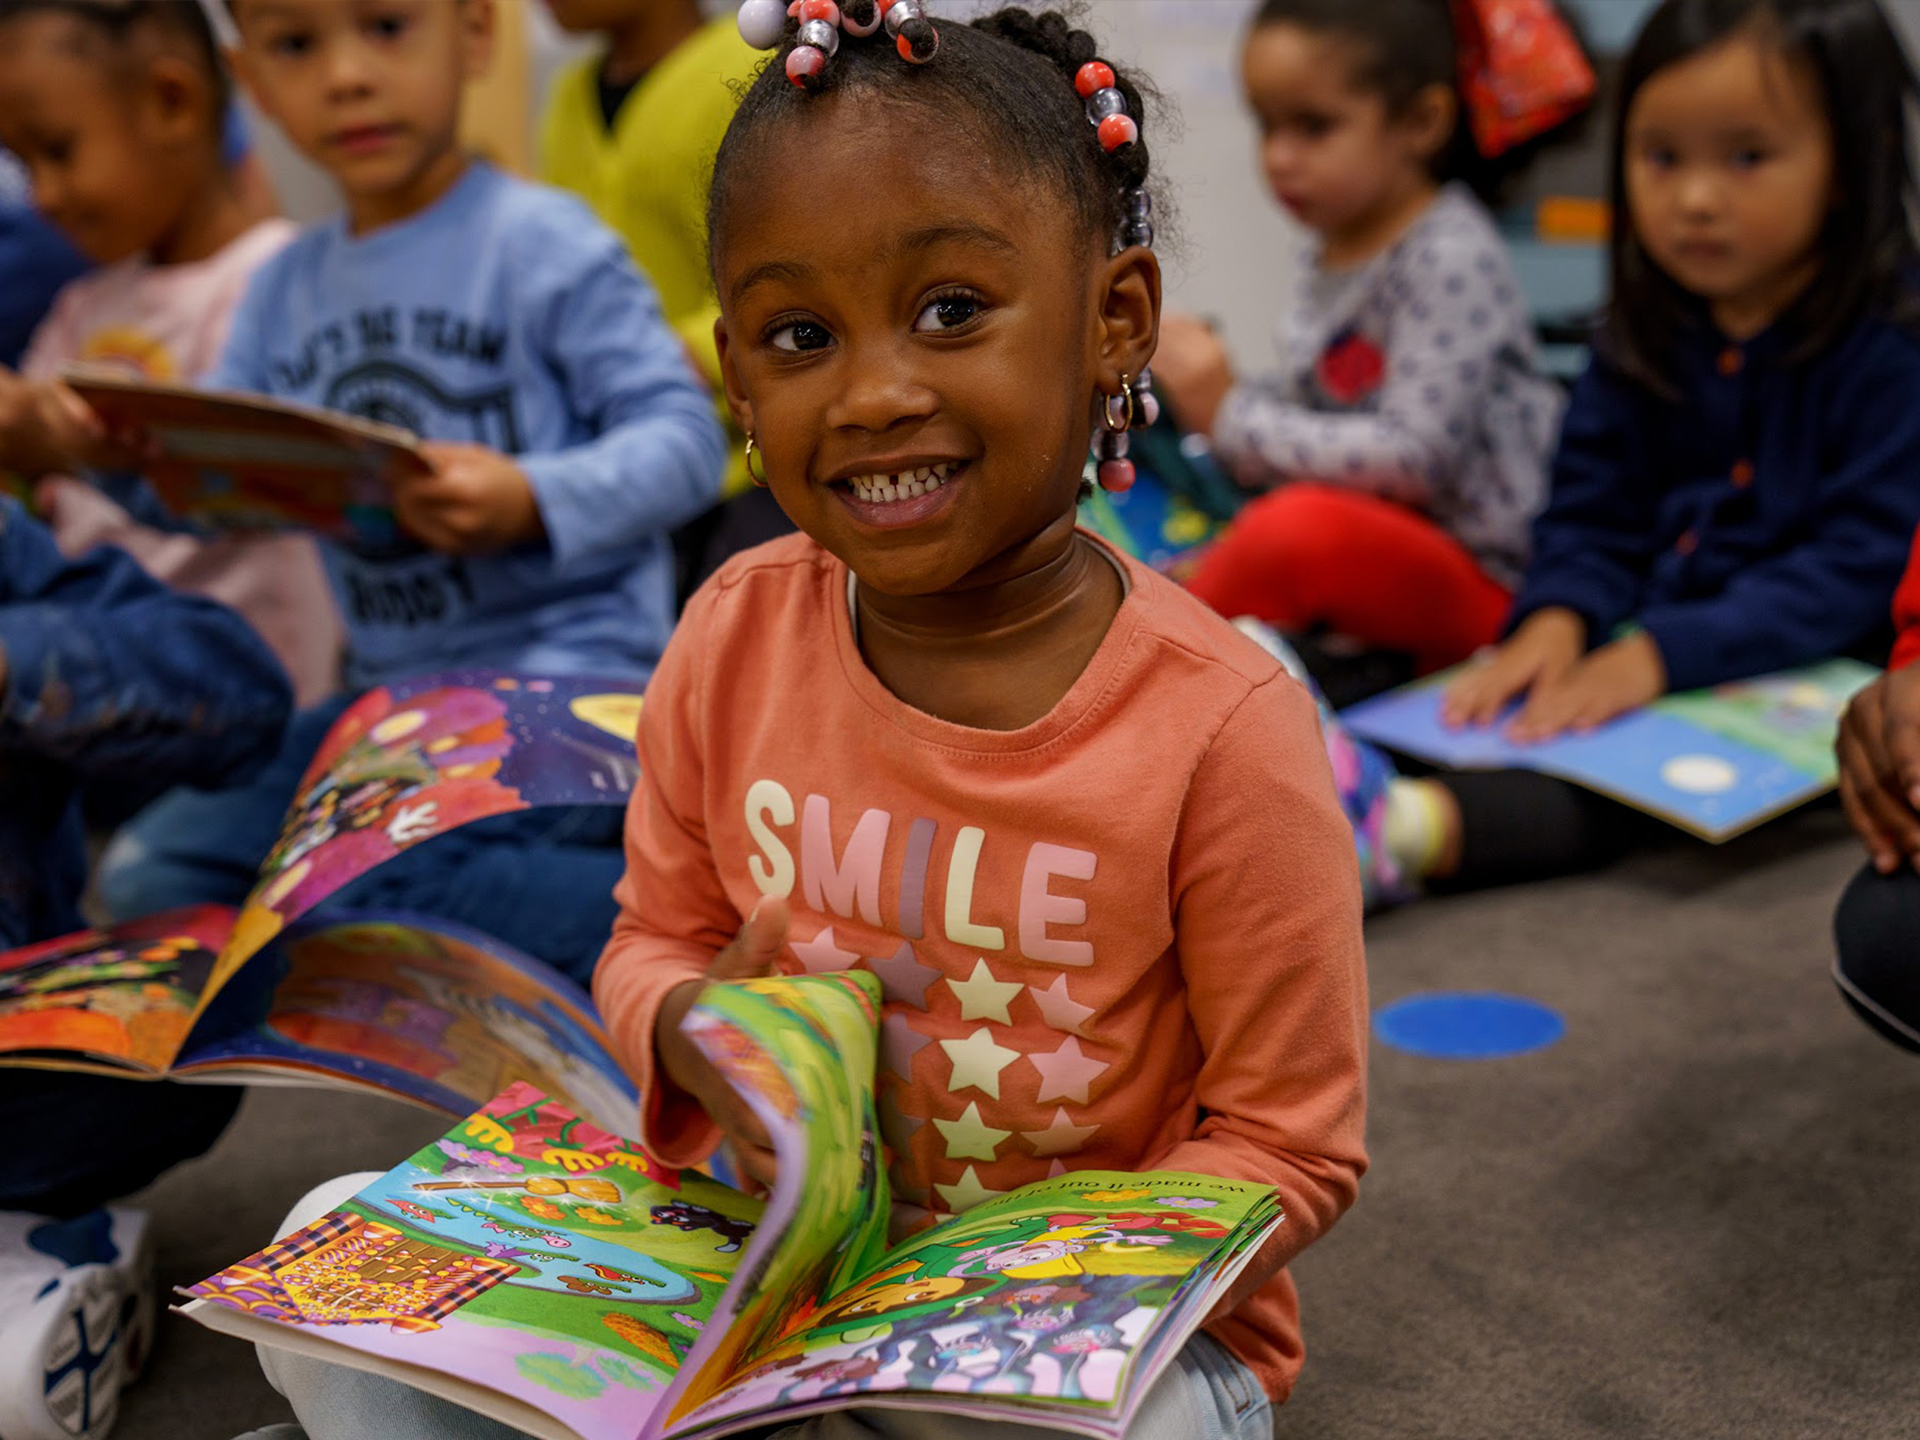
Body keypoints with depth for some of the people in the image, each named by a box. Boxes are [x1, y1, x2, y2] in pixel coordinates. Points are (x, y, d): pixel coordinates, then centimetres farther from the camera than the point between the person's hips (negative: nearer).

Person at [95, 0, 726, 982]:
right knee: (147, 877, 2)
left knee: (363, 879, -31)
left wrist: (534, 499, -26)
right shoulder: (286, 291, 14)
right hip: (388, 693, 8)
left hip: (567, 671, -8)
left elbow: (683, 435, -10)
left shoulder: (544, 244, -5)